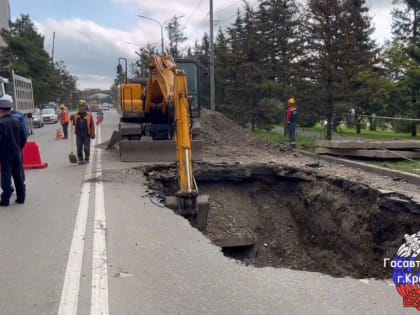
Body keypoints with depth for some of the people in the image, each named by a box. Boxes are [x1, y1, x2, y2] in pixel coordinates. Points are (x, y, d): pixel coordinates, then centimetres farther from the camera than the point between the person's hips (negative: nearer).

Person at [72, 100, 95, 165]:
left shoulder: (89, 114, 1)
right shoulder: (76, 115, 10)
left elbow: (92, 125, -1)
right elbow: (74, 124, 18)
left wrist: (92, 133, -5)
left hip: (86, 134, -3)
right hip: (79, 134, 3)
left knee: (86, 148, 2)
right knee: (79, 148, 6)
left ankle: (86, 159, 13)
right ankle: (80, 159, 16)